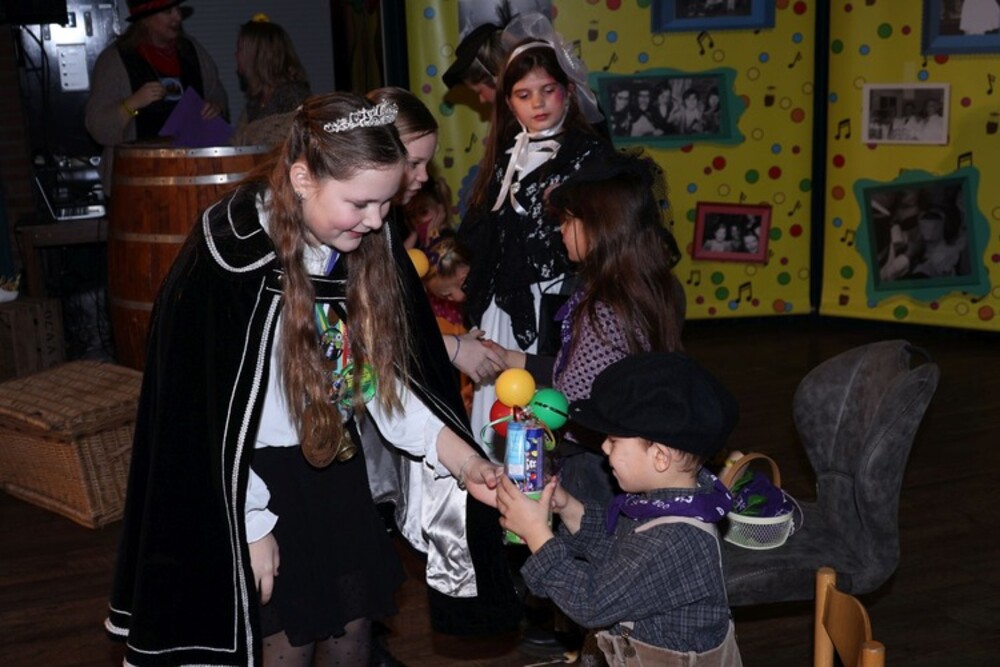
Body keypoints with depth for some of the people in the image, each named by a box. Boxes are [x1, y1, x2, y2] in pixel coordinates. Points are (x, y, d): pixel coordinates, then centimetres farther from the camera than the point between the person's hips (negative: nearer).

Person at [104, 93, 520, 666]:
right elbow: (212, 413, -19)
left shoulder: (370, 245, -7)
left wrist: (461, 458, -12)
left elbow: (383, 371, 0)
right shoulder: (233, 259, -26)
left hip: (337, 464, 6)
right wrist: (250, 526, -13)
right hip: (258, 477, -5)